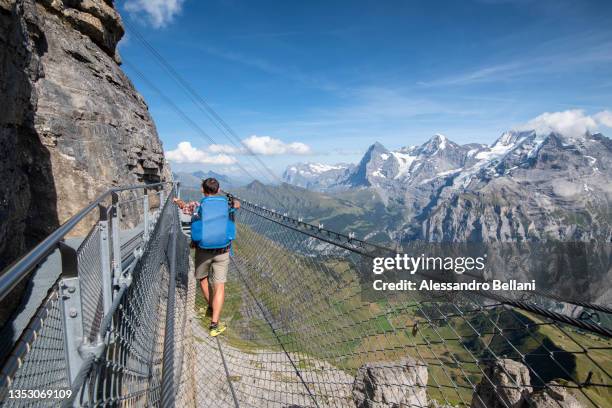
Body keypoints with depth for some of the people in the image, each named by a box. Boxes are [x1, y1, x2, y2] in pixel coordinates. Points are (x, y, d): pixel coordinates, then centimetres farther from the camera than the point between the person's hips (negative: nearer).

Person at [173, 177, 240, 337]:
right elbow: (237, 204, 24)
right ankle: (214, 324, -1)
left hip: (203, 250, 0)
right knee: (219, 286, 3)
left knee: (203, 278, 26)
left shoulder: (197, 205, -3)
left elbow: (183, 205, 18)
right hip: (223, 251, 0)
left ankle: (211, 308, 42)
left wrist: (177, 200, 40)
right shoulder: (227, 203, -1)